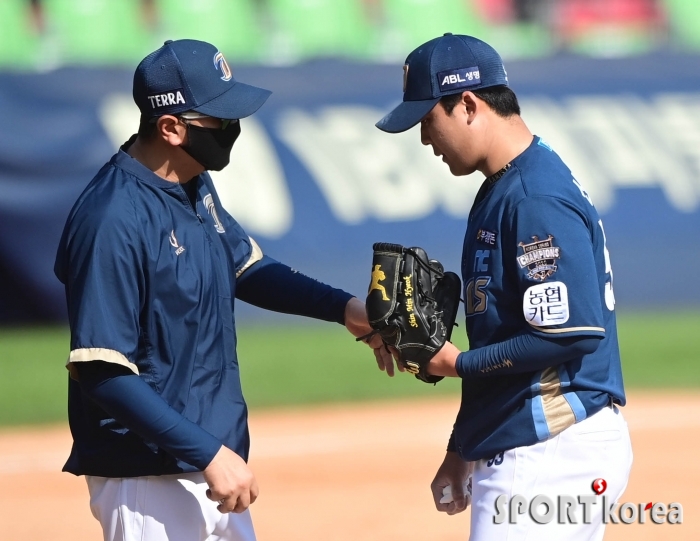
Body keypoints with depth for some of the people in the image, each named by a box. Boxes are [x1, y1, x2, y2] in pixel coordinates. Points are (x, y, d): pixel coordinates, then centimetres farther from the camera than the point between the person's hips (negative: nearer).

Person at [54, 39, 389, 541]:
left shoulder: (195, 187, 6)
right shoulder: (115, 221, -21)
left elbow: (246, 267, 22)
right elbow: (102, 372, -24)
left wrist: (343, 307, 7)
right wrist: (207, 454, -24)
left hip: (216, 458, 9)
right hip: (148, 484, -9)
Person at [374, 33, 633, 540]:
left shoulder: (538, 201, -17)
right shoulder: (500, 189, 14)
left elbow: (572, 334, -23)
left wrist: (459, 363, -12)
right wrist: (462, 449, 21)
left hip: (553, 454, -10)